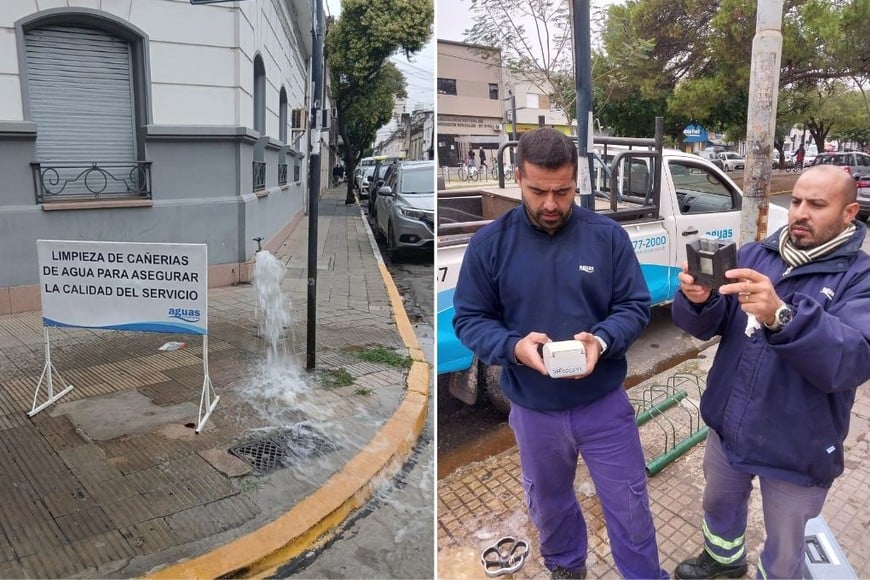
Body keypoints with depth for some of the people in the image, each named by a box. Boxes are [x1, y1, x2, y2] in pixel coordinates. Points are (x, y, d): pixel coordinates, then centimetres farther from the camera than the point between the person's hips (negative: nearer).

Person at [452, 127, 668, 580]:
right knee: (548, 504, 25)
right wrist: (514, 346, -25)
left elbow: (635, 305, -4)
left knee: (628, 506, 15)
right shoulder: (489, 244, -9)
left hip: (605, 402, -1)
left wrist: (602, 340, -24)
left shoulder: (608, 235, -9)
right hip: (533, 409, 1)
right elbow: (469, 319, -6)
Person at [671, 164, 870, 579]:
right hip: (728, 427, 4)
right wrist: (698, 300, -34)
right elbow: (707, 326, -9)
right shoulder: (754, 255, -2)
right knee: (719, 504, 29)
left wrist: (782, 316, -50)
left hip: (795, 449, -4)